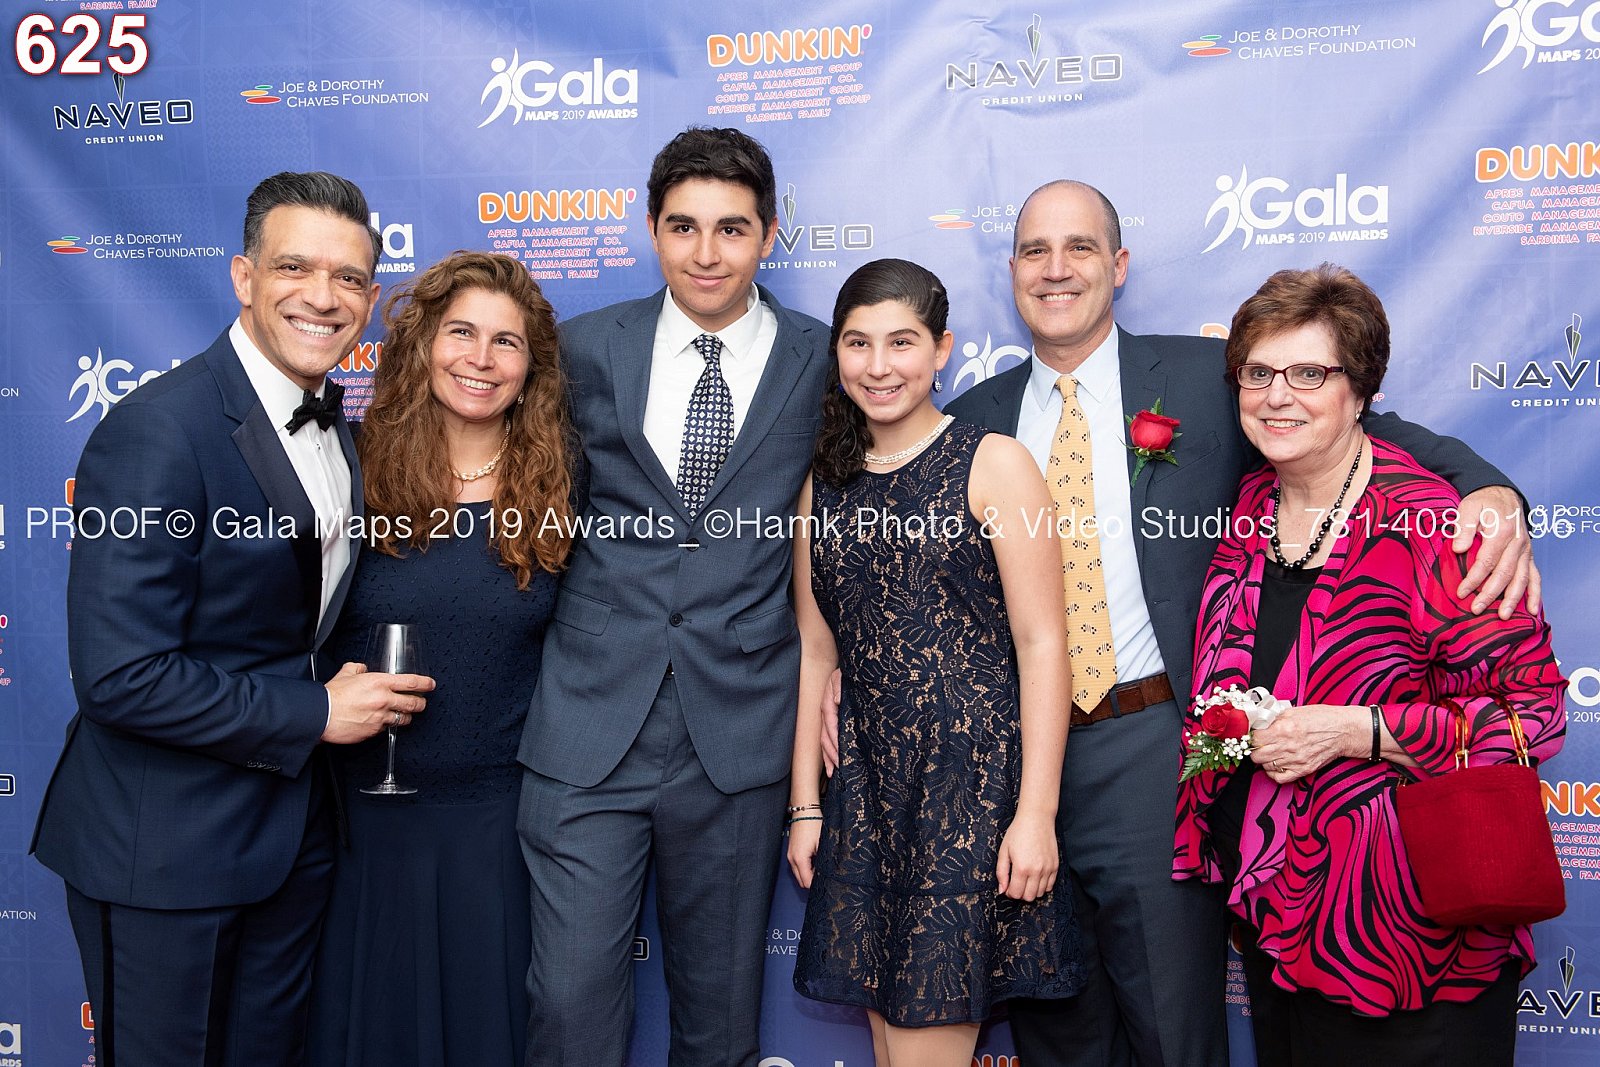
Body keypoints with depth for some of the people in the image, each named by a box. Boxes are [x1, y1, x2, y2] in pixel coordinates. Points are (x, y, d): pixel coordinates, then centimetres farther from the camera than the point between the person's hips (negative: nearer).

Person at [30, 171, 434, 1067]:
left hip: (293, 825, 7)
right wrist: (313, 713, -18)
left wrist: (360, 692, 0)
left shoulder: (337, 429, 5)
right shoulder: (159, 430, -21)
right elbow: (121, 676, -25)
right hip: (163, 848, -7)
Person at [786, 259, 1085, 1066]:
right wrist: (804, 806, 10)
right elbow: (816, 653, 11)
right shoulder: (824, 485, 10)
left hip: (976, 783, -4)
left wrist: (1036, 812, -13)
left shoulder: (992, 465, -4)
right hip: (867, 788, 5)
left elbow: (1042, 643, -8)